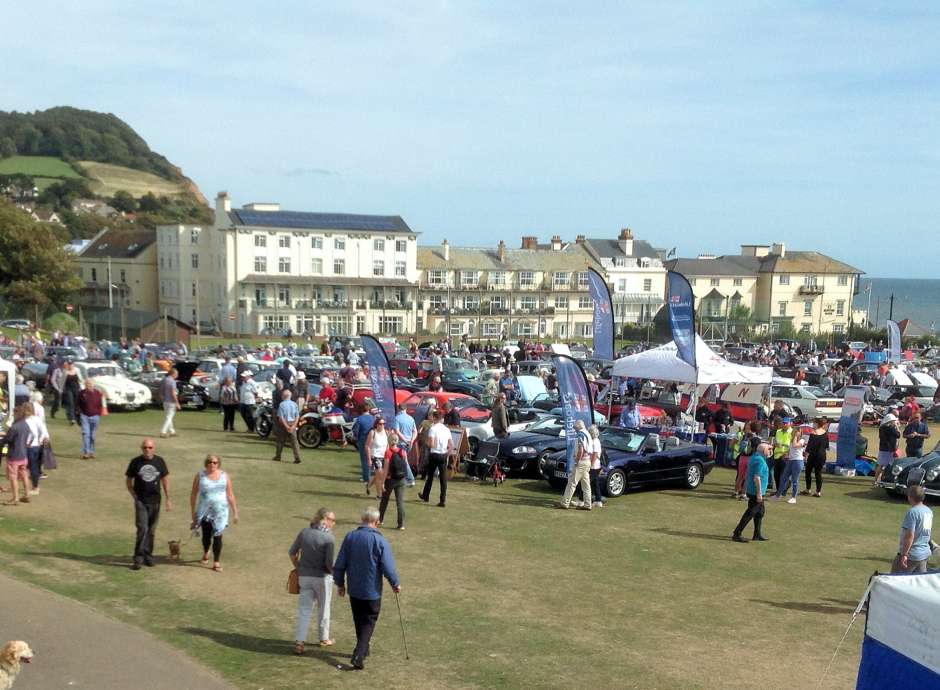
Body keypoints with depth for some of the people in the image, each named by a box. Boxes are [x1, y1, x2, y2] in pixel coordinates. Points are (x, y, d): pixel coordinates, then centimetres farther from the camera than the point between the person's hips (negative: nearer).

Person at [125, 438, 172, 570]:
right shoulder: (135, 462, -3)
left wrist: (168, 499, 7)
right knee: (142, 529, -12)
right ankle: (138, 559, -8)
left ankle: (148, 556, 22)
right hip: (140, 501, -2)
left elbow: (165, 480, 9)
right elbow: (129, 480, 6)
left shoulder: (159, 461, 1)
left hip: (155, 501, 2)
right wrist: (134, 496, -4)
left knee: (151, 530, 9)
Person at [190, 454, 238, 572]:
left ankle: (216, 562, 2)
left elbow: (230, 495, 4)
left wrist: (235, 512, 3)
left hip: (220, 511, -1)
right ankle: (205, 553, 41)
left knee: (217, 536, -6)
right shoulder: (200, 475, 0)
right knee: (206, 535, 12)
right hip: (204, 511, 1)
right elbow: (194, 494, 5)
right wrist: (193, 512, 4)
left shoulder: (224, 476, 1)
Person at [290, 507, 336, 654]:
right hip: (322, 577, -4)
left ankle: (299, 641, -1)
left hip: (304, 576, 4)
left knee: (304, 609, 7)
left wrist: (298, 568, 18)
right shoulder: (329, 538, -16)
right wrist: (333, 573, 2)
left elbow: (292, 552, 5)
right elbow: (329, 562, -18)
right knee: (323, 609, 15)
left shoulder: (304, 532, -1)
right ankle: (324, 638, 29)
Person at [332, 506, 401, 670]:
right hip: (372, 591, -4)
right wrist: (395, 584, 3)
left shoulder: (350, 537, -4)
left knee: (359, 621, 20)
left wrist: (340, 583, 14)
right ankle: (358, 655, -6)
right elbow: (388, 568, -15)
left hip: (354, 590, 4)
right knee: (369, 623, 7)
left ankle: (363, 650, 36)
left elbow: (339, 565, 0)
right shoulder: (380, 541, -16)